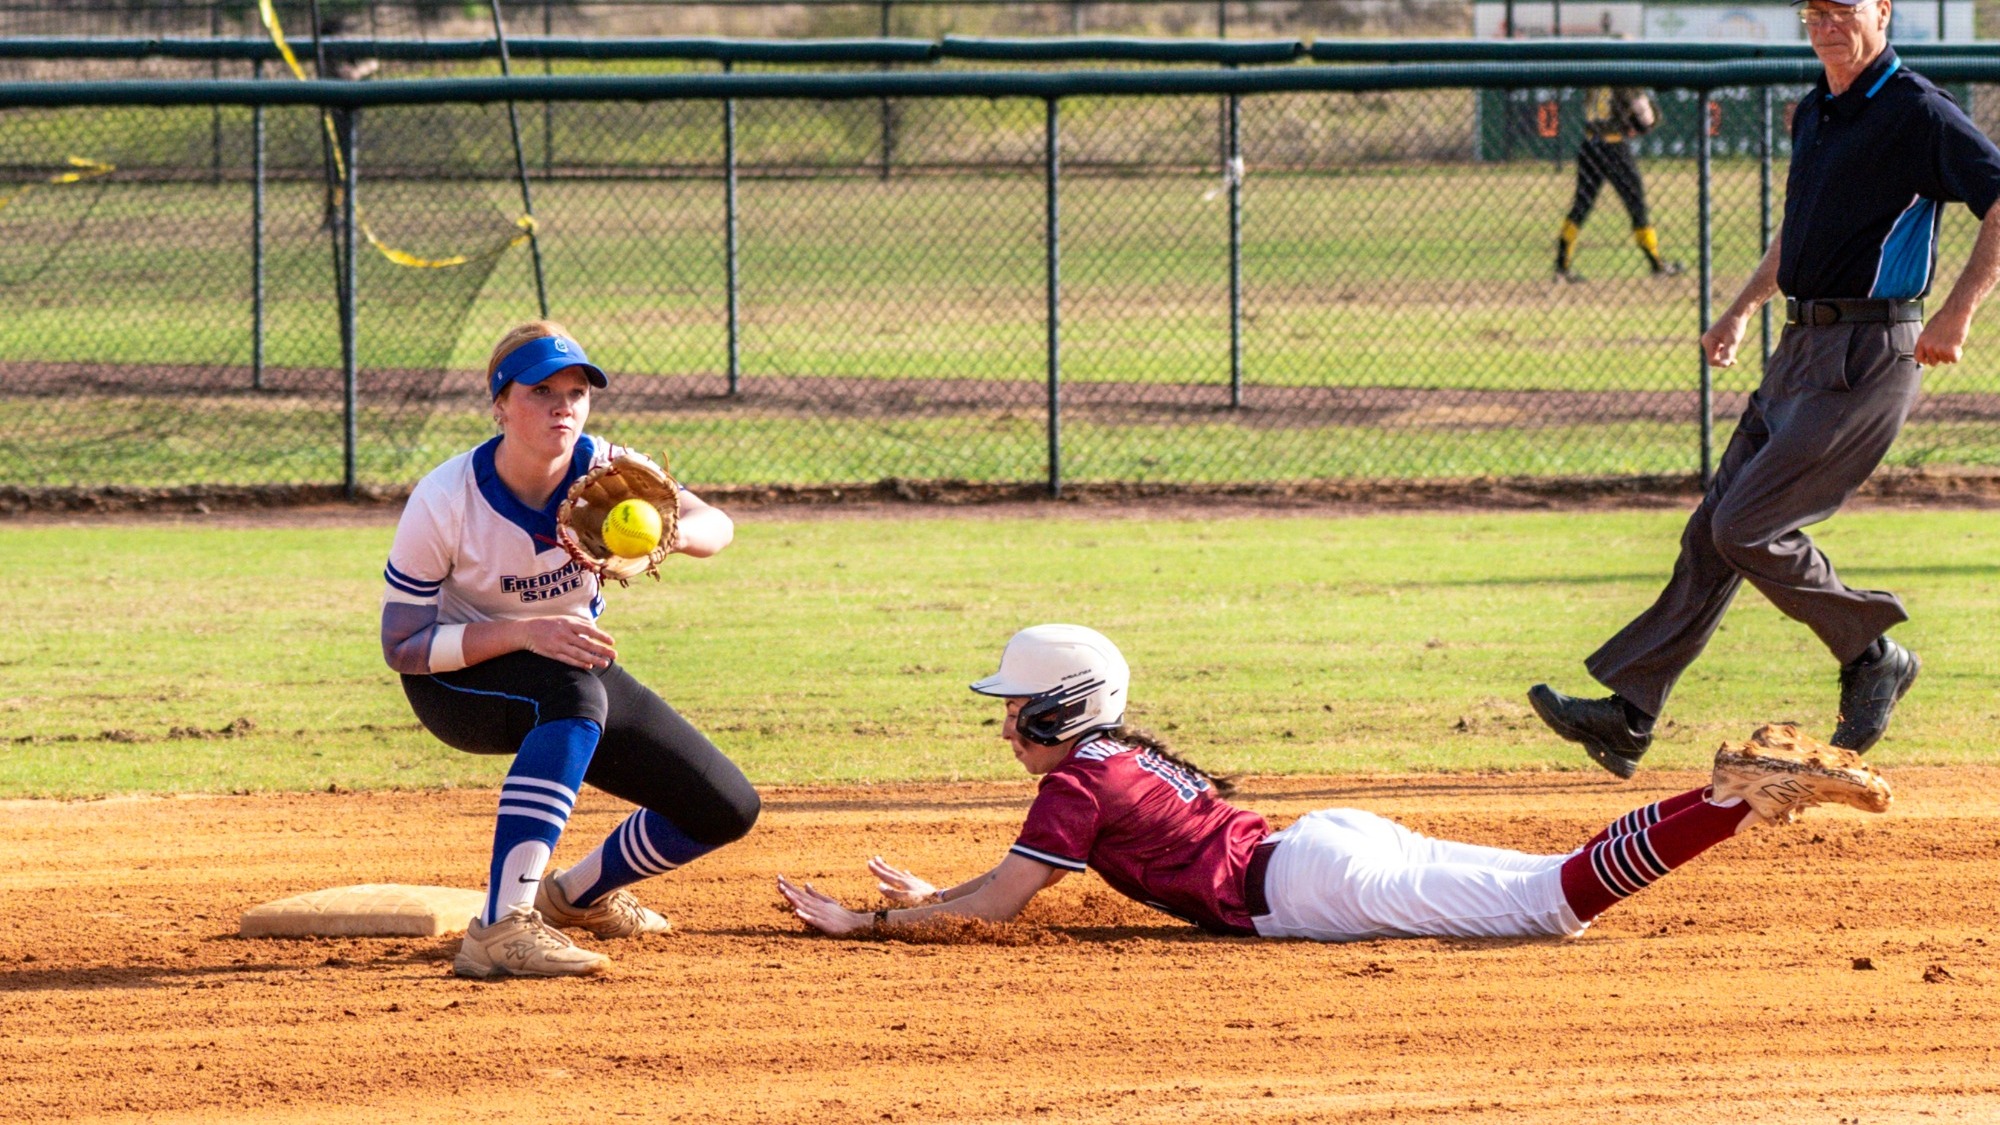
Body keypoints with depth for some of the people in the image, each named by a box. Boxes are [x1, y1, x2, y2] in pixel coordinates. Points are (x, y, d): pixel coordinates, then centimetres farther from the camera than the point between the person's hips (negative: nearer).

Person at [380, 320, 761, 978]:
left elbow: (716, 527, -30)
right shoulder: (444, 502, -26)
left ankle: (578, 894, 27)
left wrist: (671, 534, -54)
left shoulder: (601, 471, -18)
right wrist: (524, 632, -37)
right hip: (458, 680, -5)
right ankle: (501, 929, -45)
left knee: (726, 809, -3)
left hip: (568, 662, 5)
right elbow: (401, 646, -23)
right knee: (575, 694, -40)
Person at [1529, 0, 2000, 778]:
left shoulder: (1916, 113, -12)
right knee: (1713, 532, 5)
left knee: (1747, 529, -12)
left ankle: (1871, 656, 6)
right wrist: (1744, 308, 26)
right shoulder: (1814, 114, 15)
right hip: (1804, 348, 9)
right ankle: (1628, 716, 6)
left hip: (1869, 356, -9)